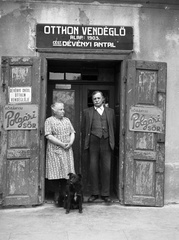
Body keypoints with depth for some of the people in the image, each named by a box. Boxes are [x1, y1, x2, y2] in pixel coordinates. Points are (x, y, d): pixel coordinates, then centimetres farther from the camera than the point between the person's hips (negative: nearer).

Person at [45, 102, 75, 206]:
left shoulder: (67, 120, 17)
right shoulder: (49, 121, -1)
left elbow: (72, 133, 15)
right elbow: (49, 136, -9)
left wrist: (70, 143, -5)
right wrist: (61, 144, -14)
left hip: (67, 151, 5)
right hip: (55, 151, -5)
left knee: (66, 172, 2)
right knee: (56, 173, -4)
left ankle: (63, 195, 11)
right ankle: (57, 197, 4)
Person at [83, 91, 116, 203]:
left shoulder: (110, 111, 14)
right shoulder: (87, 111, 11)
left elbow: (114, 127, 15)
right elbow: (84, 128, 13)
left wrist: (111, 140, 8)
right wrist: (87, 141, 6)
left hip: (106, 142, 0)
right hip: (93, 142, 0)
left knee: (106, 168, 0)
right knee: (93, 168, 1)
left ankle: (105, 194, 9)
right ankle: (95, 193, 12)